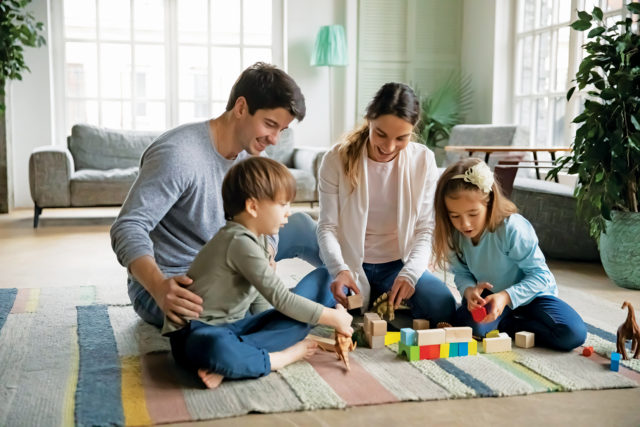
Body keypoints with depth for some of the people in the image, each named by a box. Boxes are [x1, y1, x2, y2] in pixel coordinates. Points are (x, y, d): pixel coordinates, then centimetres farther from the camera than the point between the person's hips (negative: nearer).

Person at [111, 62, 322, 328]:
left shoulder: (252, 155, 0)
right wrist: (159, 288, -49)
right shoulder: (178, 155, -26)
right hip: (175, 285, -8)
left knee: (297, 225, 8)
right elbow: (128, 229, -32)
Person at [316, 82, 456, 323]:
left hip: (400, 264, 2)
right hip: (351, 265, -1)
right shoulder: (337, 159, -10)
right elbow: (327, 227, -10)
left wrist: (409, 273, -21)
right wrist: (339, 269, -29)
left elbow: (426, 229, -4)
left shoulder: (423, 160, -5)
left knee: (442, 308, -24)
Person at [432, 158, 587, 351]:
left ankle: (507, 325, -9)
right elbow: (461, 273, -3)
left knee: (573, 333, -27)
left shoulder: (513, 229, -30)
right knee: (468, 324, -31)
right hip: (489, 296, 3)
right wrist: (469, 290, -27)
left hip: (531, 293, -2)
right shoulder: (454, 235, -15)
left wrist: (506, 296, -38)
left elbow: (539, 274, -24)